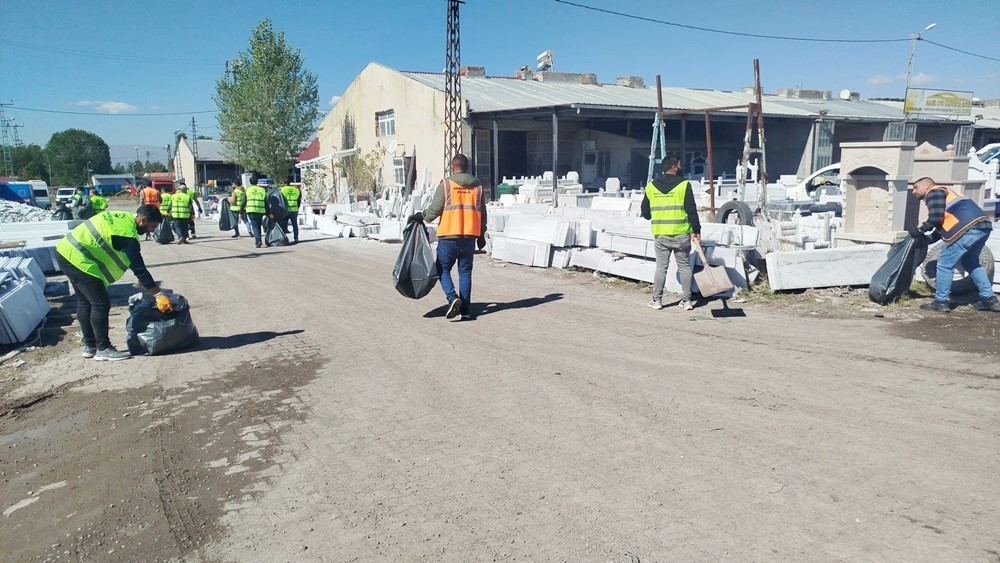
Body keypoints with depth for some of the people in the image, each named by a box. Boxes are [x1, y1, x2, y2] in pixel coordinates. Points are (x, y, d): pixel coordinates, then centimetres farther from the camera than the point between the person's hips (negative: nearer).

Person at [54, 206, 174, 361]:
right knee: (101, 304, -7)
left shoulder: (123, 218, 9)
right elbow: (139, 268, -20)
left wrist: (142, 281, 19)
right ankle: (103, 349, -1)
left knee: (85, 302, 17)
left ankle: (90, 346, 25)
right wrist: (159, 295, -17)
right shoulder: (127, 234, -20)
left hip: (66, 251, 11)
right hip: (77, 258, -11)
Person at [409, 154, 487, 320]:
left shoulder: (446, 184, -5)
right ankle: (465, 308, 9)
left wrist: (422, 216, 11)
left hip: (448, 236, -3)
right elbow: (482, 213, 12)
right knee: (465, 271, 9)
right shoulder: (477, 186, 8)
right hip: (469, 236, 3)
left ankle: (452, 297, -12)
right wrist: (481, 235, 21)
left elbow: (435, 209, -8)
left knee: (443, 269, 9)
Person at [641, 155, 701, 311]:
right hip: (681, 234, -2)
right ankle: (686, 300, 10)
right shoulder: (684, 185, -6)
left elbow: (645, 213, 11)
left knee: (661, 267, 9)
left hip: (660, 234, 2)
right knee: (684, 266, 8)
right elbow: (691, 210, -8)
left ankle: (657, 300, 11)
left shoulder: (650, 186, 4)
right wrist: (696, 230, -1)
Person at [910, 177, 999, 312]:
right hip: (983, 226, 10)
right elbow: (943, 224, 29)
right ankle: (989, 299, 25)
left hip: (968, 228, -10)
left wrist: (920, 230, 3)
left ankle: (941, 302, 2)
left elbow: (936, 218, -11)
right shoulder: (944, 193, 33)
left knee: (945, 264, -2)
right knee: (971, 263, 25)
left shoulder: (934, 192, 3)